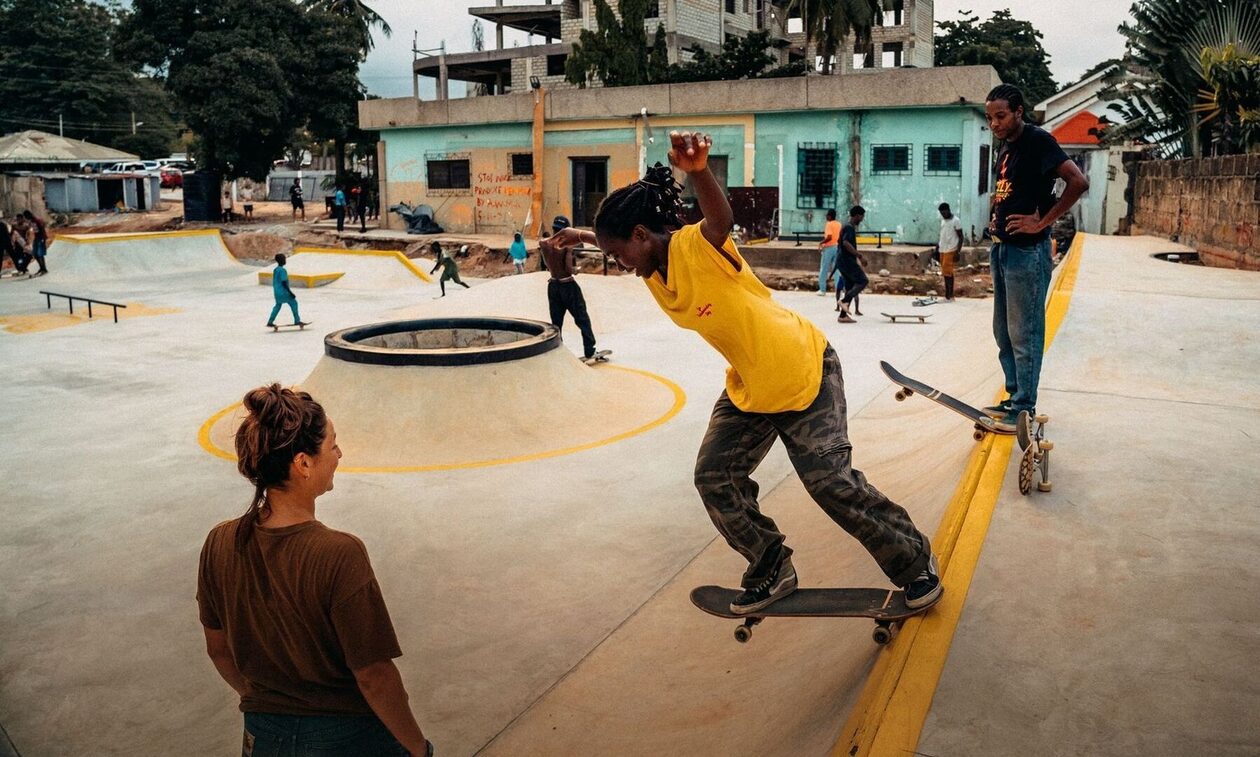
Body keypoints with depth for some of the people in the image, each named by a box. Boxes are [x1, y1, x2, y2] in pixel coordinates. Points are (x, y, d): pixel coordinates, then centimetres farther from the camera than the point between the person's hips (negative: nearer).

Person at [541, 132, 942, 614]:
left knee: (830, 481, -7)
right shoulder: (653, 271, -2)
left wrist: (698, 170, -70)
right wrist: (584, 236, 11)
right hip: (747, 388, 8)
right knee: (714, 477, 0)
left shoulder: (698, 246, -26)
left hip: (806, 373, -8)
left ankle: (915, 562, 16)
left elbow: (721, 217, -51)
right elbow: (618, 241, 22)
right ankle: (772, 570, 18)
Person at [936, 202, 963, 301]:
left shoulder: (956, 221, -8)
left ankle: (949, 296, -8)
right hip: (942, 250, 8)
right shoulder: (943, 221, 15)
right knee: (947, 273, 8)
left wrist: (957, 252, -15)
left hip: (950, 250, -8)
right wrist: (937, 245, 9)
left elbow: (960, 237, -9)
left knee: (947, 273, -11)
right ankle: (949, 295, 12)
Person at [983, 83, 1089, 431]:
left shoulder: (1038, 140, -12)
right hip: (1001, 248, 10)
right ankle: (1014, 398, 26)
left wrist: (1042, 223, -19)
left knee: (1024, 334, -3)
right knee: (1004, 333, 15)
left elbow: (1079, 182, -22)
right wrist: (996, 218, 11)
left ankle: (1025, 409, 5)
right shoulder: (1006, 146, 14)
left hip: (1027, 251, -10)